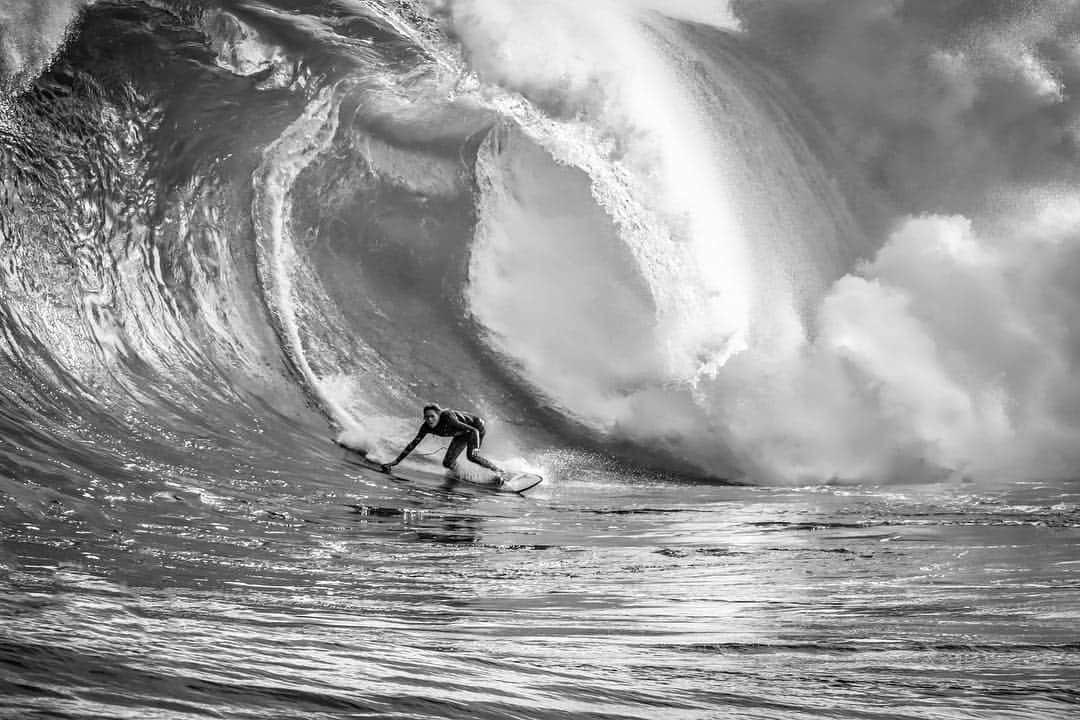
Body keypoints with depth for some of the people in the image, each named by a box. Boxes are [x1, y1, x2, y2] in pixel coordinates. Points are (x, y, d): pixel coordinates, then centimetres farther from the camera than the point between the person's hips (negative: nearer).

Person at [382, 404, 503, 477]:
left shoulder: (447, 418, -39)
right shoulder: (426, 427, -23)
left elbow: (474, 431, -41)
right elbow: (413, 444, -14)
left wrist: (476, 449, -56)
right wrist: (395, 462, -17)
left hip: (475, 425, -6)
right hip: (462, 434, 6)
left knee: (471, 455, -27)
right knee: (447, 463, -5)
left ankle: (498, 471, -10)